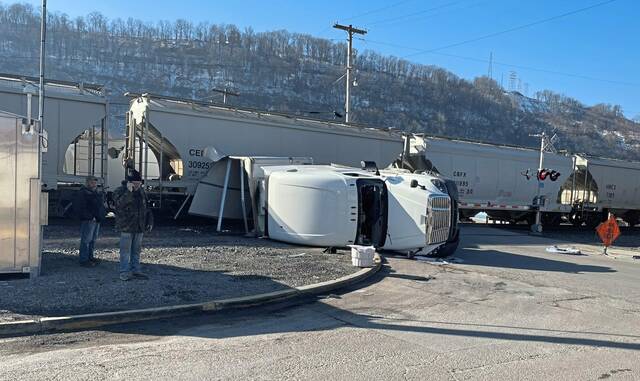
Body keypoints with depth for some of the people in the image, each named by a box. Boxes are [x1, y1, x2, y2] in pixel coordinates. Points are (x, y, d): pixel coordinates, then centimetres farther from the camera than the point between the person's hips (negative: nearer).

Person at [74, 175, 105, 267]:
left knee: (93, 240, 16)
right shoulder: (82, 193, -11)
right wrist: (90, 217, -21)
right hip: (88, 221, -9)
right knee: (86, 240, -7)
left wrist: (102, 214, 13)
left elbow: (101, 205, 30)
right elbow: (79, 208, -19)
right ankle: (83, 260, -4)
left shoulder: (98, 193, 17)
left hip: (97, 220, 9)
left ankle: (90, 257, 27)